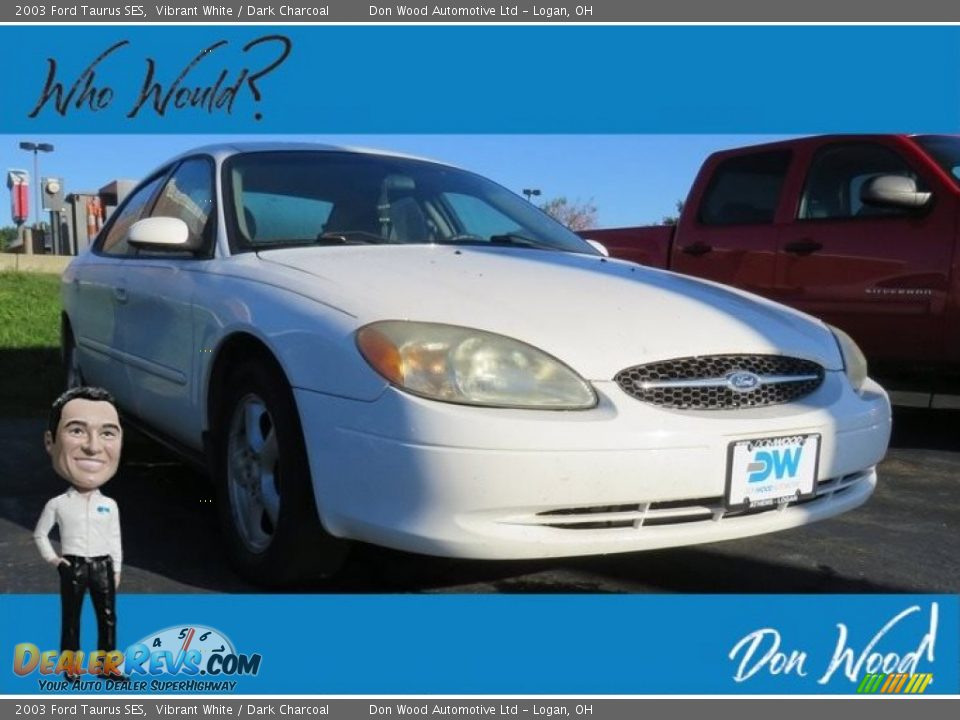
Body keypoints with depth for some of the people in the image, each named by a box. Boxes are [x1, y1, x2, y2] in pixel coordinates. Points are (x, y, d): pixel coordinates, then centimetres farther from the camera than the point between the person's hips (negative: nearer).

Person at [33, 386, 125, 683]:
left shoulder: (110, 505, -1)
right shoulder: (57, 504, -8)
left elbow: (115, 540, 6)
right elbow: (40, 534, 6)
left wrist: (116, 570, 6)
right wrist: (51, 558, -3)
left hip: (103, 565, 2)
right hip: (73, 567, -2)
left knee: (108, 617, 7)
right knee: (70, 619, 8)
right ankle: (71, 666, 19)